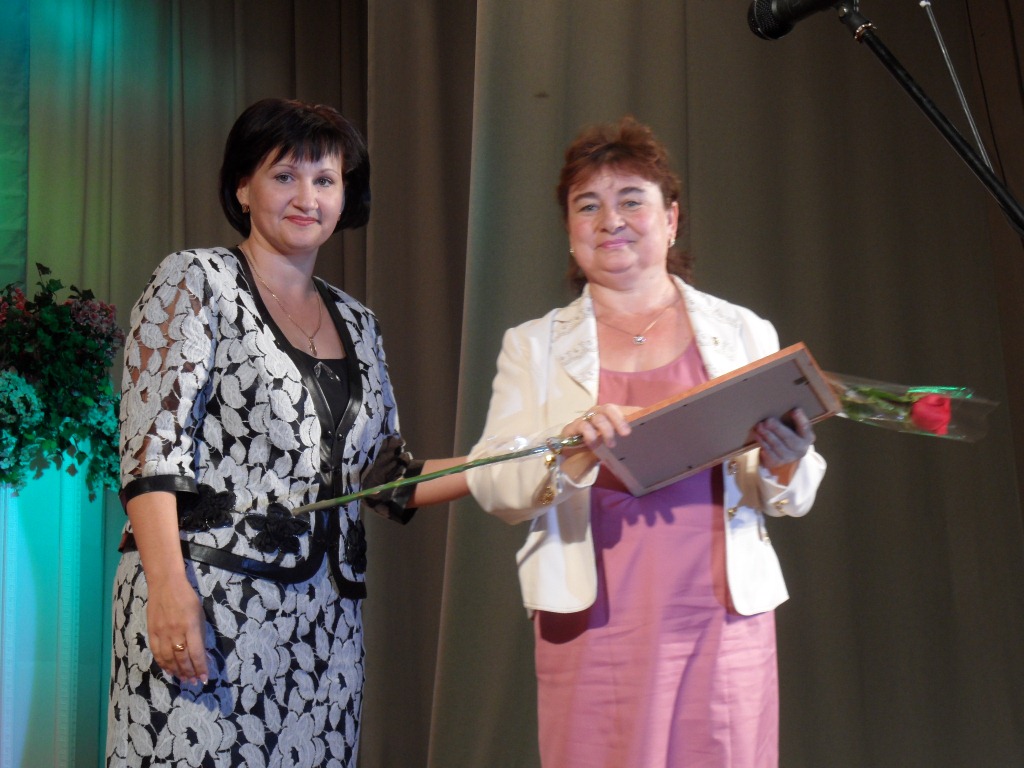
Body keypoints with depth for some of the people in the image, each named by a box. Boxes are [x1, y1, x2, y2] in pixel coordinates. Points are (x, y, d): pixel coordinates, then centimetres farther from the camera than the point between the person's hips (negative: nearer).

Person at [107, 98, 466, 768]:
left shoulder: (355, 322, 17)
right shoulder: (197, 282, 0)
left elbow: (386, 478, 17)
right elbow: (152, 446, -10)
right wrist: (169, 586, -21)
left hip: (324, 619, 5)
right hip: (203, 599, -5)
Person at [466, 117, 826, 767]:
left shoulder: (743, 333, 10)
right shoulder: (534, 346, 10)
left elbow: (792, 499, 11)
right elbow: (493, 487, -1)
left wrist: (785, 465, -12)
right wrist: (571, 452, -19)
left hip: (724, 621, 1)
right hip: (594, 627, 0)